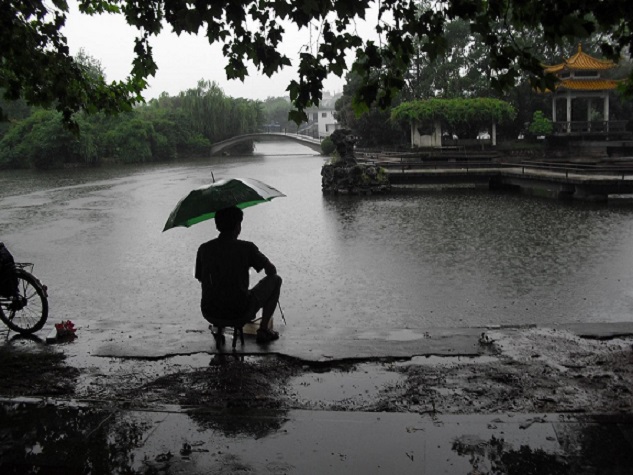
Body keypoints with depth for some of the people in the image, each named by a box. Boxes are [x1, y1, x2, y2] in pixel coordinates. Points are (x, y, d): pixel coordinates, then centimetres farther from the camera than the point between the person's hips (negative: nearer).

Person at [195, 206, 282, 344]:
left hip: (210, 315, 4)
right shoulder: (246, 248, -9)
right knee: (275, 280, 16)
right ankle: (263, 330, 18)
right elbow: (272, 270, 0)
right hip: (241, 314, -4)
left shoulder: (204, 249, 1)